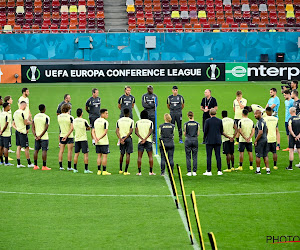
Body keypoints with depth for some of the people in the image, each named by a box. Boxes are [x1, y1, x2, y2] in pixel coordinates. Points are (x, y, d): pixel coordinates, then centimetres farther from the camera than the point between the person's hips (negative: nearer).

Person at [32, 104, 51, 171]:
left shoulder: (35, 116, 6)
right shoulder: (46, 117, -10)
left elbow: (33, 127, 2)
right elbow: (46, 128, -16)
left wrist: (35, 135, -3)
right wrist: (40, 136, -13)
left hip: (37, 137, 5)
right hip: (44, 137, -5)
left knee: (36, 150, 11)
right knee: (44, 151, -3)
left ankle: (35, 165, 14)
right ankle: (44, 166, -3)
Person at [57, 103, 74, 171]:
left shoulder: (59, 117, -1)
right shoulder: (70, 117, -13)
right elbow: (72, 128, -19)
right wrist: (67, 136, -17)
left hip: (62, 135, 4)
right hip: (70, 136, -4)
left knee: (61, 151, 8)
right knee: (69, 151, 3)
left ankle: (60, 166, 9)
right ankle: (69, 167, 3)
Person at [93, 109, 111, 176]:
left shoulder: (96, 121, 9)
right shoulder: (105, 122, -12)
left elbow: (93, 131, 5)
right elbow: (105, 132, -19)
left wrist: (95, 138, -6)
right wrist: (99, 138, -17)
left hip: (97, 142, 6)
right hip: (104, 142, -6)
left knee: (99, 156, 11)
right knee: (104, 156, -1)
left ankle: (99, 170, 11)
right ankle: (104, 171, -1)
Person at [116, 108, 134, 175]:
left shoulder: (119, 121, 4)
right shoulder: (131, 121, -4)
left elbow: (117, 131, -2)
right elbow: (131, 131, -12)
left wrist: (120, 139, -6)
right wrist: (125, 138, -10)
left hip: (121, 138, 3)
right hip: (128, 138, -3)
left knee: (122, 154, 17)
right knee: (128, 154, 0)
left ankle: (120, 170, 26)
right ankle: (126, 171, -3)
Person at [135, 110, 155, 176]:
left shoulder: (138, 122, 4)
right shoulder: (150, 122, 1)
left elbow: (136, 132, -6)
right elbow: (150, 132, -10)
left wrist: (142, 138, -12)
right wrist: (145, 139, -14)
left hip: (140, 141, 1)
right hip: (148, 140, -1)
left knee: (139, 157, 3)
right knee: (150, 156, 5)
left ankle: (139, 171, 0)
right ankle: (151, 171, 2)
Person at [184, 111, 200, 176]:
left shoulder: (186, 124, -7)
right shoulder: (197, 124, -2)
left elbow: (184, 134, -1)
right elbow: (198, 133, 1)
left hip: (188, 140, -2)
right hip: (195, 140, 2)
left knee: (188, 157, 4)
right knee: (195, 157, 6)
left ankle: (189, 172, 0)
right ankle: (194, 171, 3)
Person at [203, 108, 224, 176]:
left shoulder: (208, 121, -8)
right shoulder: (220, 121, 1)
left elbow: (205, 131, -6)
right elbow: (221, 131, 5)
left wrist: (205, 137, 12)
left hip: (209, 141, -3)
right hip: (218, 140, 3)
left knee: (209, 156, 1)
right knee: (218, 156, 5)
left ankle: (209, 171, 0)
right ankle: (219, 171, 4)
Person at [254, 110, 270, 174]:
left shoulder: (260, 122, -19)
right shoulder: (263, 121, 12)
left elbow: (260, 133, -25)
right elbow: (266, 130, 24)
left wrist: (256, 141, -18)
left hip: (260, 141, -9)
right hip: (265, 140, 9)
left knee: (258, 156, 0)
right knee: (265, 156, 10)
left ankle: (258, 170, 5)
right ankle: (268, 169, 10)